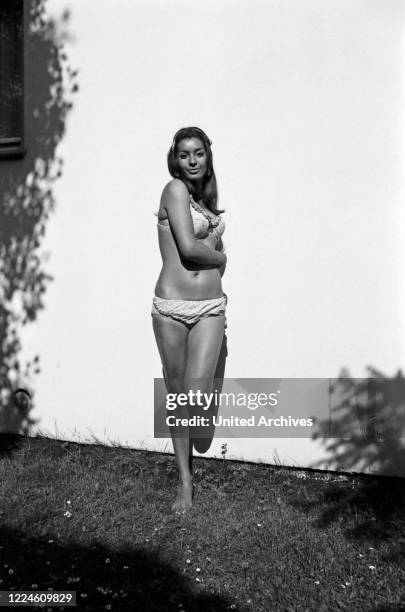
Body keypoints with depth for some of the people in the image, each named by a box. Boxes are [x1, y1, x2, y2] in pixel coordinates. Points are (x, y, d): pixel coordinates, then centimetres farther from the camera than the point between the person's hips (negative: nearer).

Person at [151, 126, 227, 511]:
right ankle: (185, 481, 24)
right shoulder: (175, 189, -3)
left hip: (211, 307, 4)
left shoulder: (207, 196, 17)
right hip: (171, 306, -4)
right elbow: (188, 247, -14)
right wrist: (220, 255, 3)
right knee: (176, 397, 8)